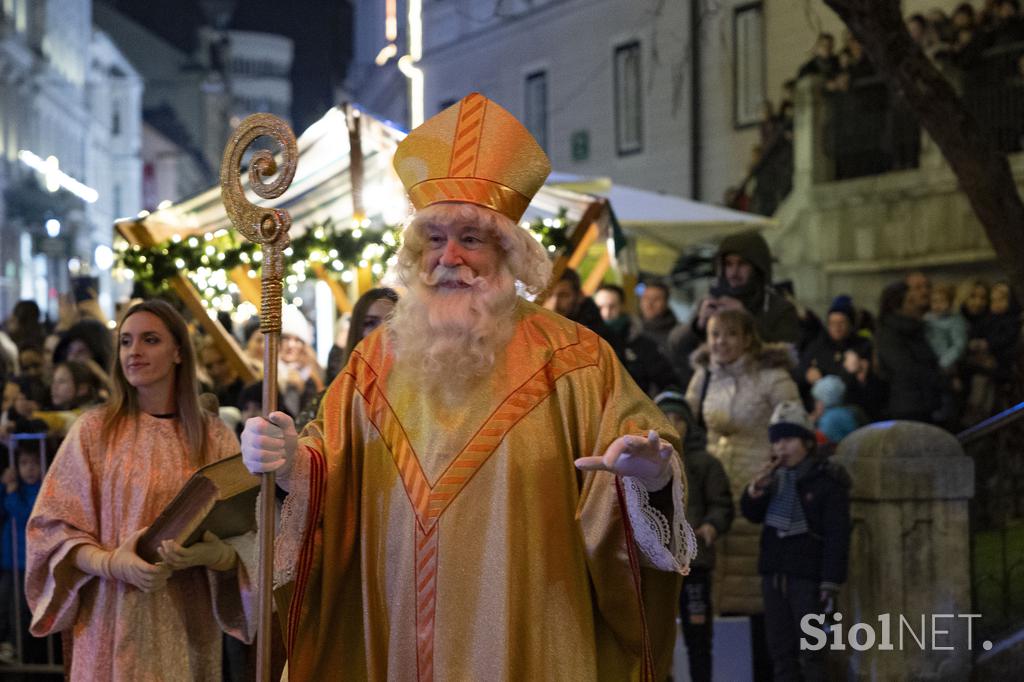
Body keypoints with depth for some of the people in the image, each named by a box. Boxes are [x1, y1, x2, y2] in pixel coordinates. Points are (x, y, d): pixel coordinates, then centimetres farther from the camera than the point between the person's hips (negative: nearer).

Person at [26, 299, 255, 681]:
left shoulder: (214, 438, 3)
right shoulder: (93, 430, 0)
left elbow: (241, 539, 2)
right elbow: (52, 524, -2)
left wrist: (206, 553, -20)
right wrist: (110, 564, -19)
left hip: (186, 623, 1)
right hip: (113, 623, -1)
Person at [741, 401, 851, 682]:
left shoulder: (827, 480, -8)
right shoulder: (775, 476, 9)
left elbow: (837, 536, -11)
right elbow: (752, 515, 16)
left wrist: (830, 583, -16)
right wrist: (755, 490, -6)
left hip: (808, 577, -6)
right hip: (774, 574, 6)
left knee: (810, 655, -5)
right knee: (781, 651, 9)